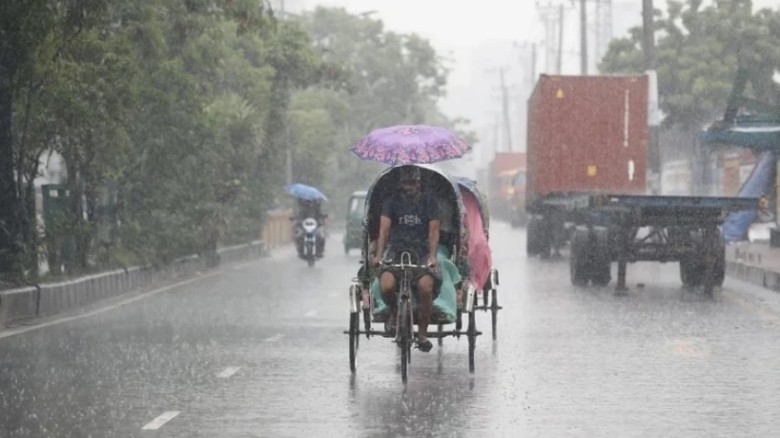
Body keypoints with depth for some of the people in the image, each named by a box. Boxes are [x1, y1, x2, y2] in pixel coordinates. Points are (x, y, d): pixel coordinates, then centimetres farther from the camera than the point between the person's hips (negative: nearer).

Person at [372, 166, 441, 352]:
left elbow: (433, 230, -2)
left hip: (421, 252, 0)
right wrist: (379, 255, -18)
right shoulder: (392, 201, 8)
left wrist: (432, 256, -18)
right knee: (386, 286, -29)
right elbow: (384, 228, -3)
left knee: (425, 286, -30)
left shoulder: (428, 201, 7)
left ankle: (422, 333, -11)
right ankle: (394, 312, 6)